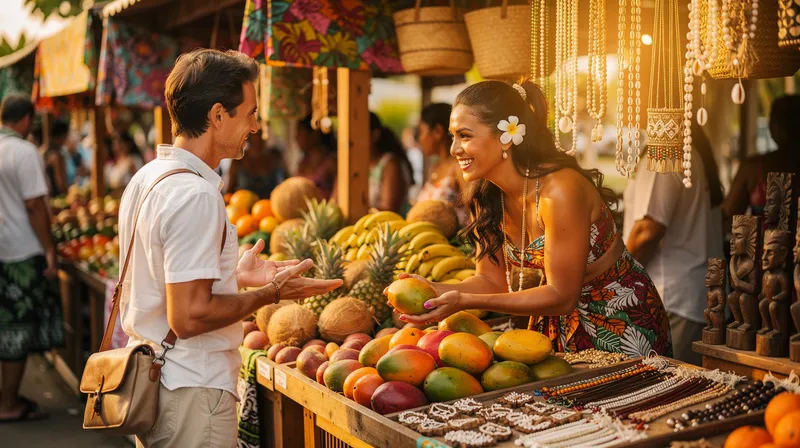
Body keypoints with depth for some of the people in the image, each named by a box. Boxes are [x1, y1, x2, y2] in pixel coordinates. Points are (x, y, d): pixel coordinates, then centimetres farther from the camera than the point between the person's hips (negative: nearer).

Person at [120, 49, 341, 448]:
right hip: (191, 393, -10)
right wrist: (271, 293, -14)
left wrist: (231, 275, 15)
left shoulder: (146, 179, 9)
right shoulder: (195, 195, -22)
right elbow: (189, 317, -24)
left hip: (148, 379, 10)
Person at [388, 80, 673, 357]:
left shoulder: (559, 191, -29)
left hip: (621, 323, -6)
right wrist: (435, 290, -22)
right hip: (562, 322, 6)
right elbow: (492, 280, -2)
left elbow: (561, 297, -26)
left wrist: (465, 302, -31)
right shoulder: (486, 196, -7)